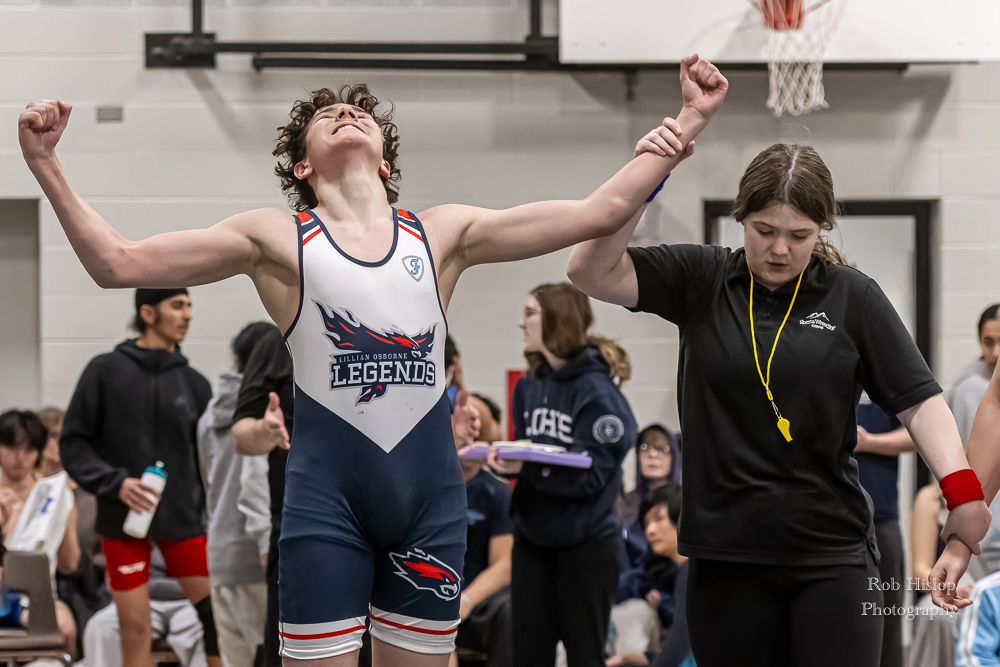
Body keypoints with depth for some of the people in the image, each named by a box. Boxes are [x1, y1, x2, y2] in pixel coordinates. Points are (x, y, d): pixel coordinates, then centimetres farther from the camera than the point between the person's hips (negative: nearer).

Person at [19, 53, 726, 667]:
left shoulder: (443, 234, 10)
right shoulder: (276, 240, 5)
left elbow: (601, 209, 7)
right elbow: (117, 262, 1)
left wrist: (689, 121, 3)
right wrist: (46, 165, -9)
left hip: (429, 494, 3)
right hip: (326, 495, -2)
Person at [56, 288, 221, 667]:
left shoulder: (194, 383, 6)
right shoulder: (106, 372, -2)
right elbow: (73, 443, -1)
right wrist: (114, 482, -15)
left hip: (183, 519, 2)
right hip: (124, 520, -2)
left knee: (217, 610, -2)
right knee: (135, 626, 0)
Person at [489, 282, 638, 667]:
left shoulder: (595, 391, -15)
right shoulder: (528, 386, 7)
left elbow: (590, 474, -20)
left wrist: (527, 467, -29)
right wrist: (507, 460, -10)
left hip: (586, 544, -6)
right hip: (532, 538, 6)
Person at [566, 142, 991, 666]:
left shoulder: (852, 297, 3)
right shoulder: (700, 279, 5)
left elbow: (918, 399, 0)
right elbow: (593, 272, -4)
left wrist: (963, 495, -15)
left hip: (833, 558, -1)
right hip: (726, 558, 1)